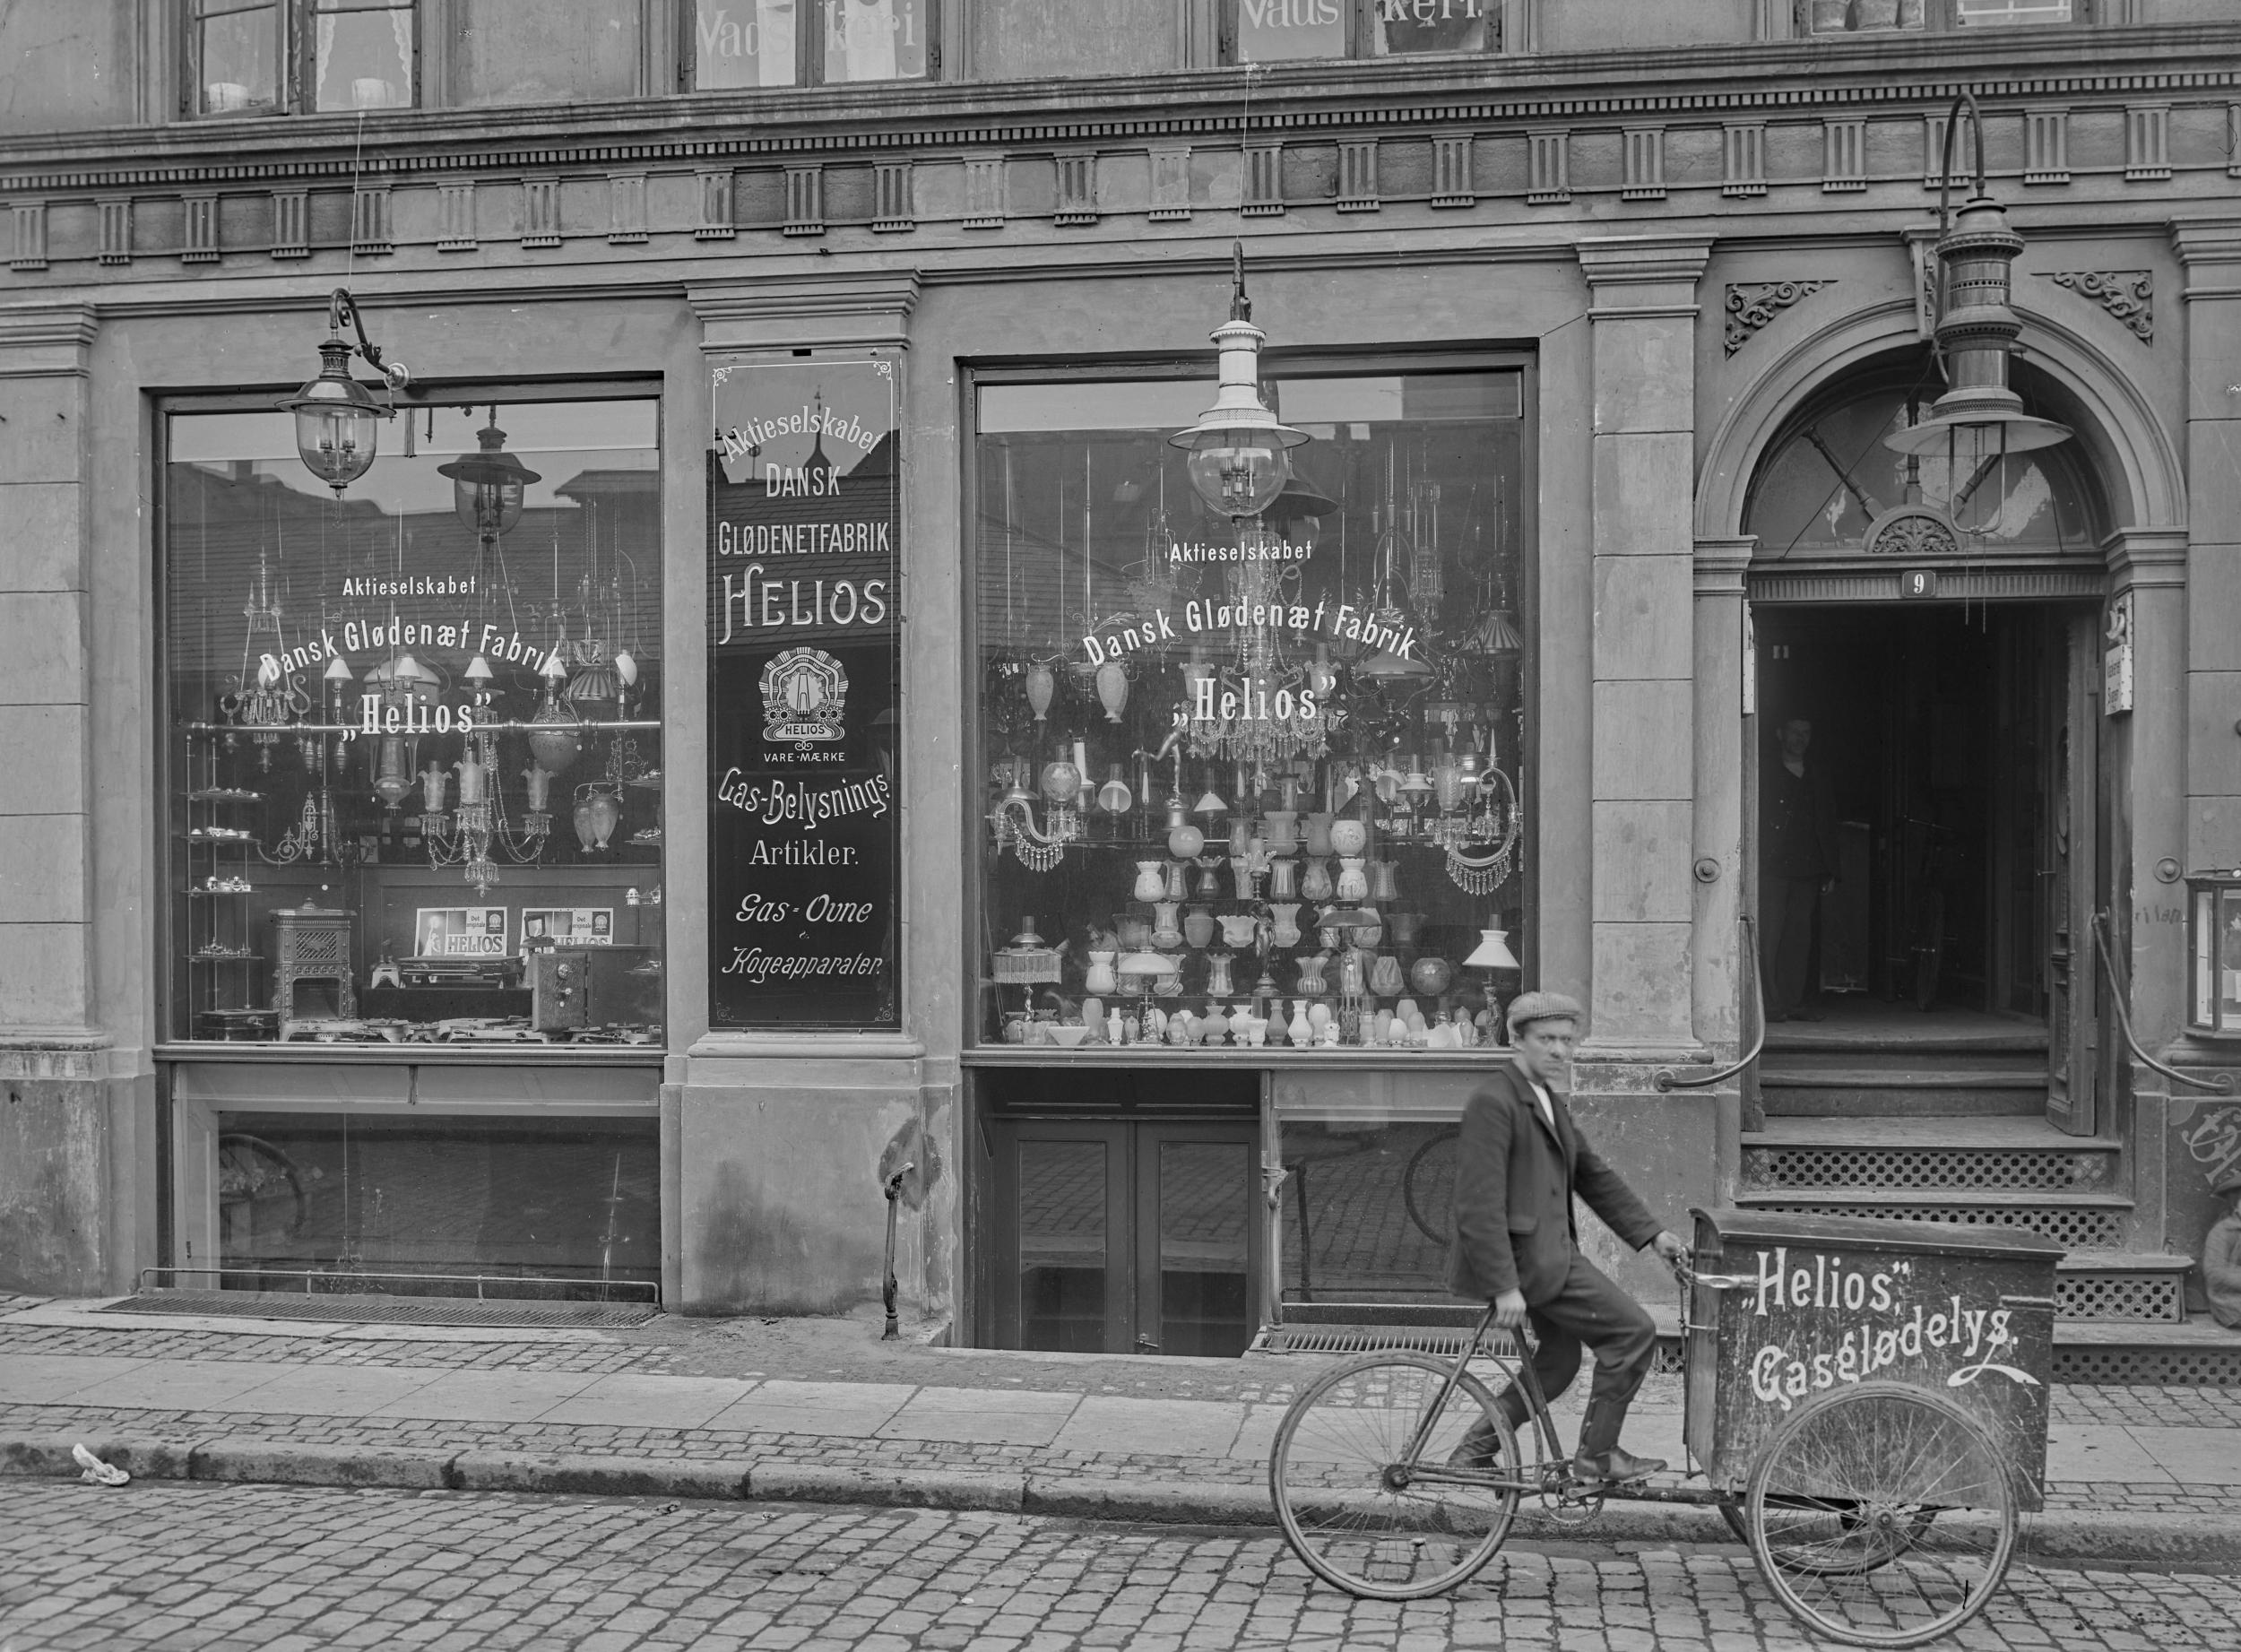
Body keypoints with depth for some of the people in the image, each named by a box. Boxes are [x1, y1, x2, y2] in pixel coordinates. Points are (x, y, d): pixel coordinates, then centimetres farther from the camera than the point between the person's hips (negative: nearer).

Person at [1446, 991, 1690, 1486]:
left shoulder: (1549, 1101, 14)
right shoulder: (1494, 1102, -18)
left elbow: (1594, 1174, 20)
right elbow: (1479, 1204, -23)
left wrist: (1651, 1233, 14)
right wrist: (1505, 1287, -25)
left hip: (1547, 1250, 10)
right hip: (1523, 1256, -10)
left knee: (1559, 1359, 21)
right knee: (1633, 1331, -7)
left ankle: (1474, 1452, 29)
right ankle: (1597, 1456, 4)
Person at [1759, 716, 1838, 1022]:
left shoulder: (1818, 782, 18)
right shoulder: (1766, 777, 5)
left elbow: (1828, 830, 19)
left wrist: (1830, 871, 11)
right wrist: (1753, 867, -9)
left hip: (1807, 872, 4)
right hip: (1772, 870, -4)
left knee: (1799, 939, 3)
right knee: (1769, 937, -9)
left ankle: (1794, 1003, 7)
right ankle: (1771, 1005, -9)